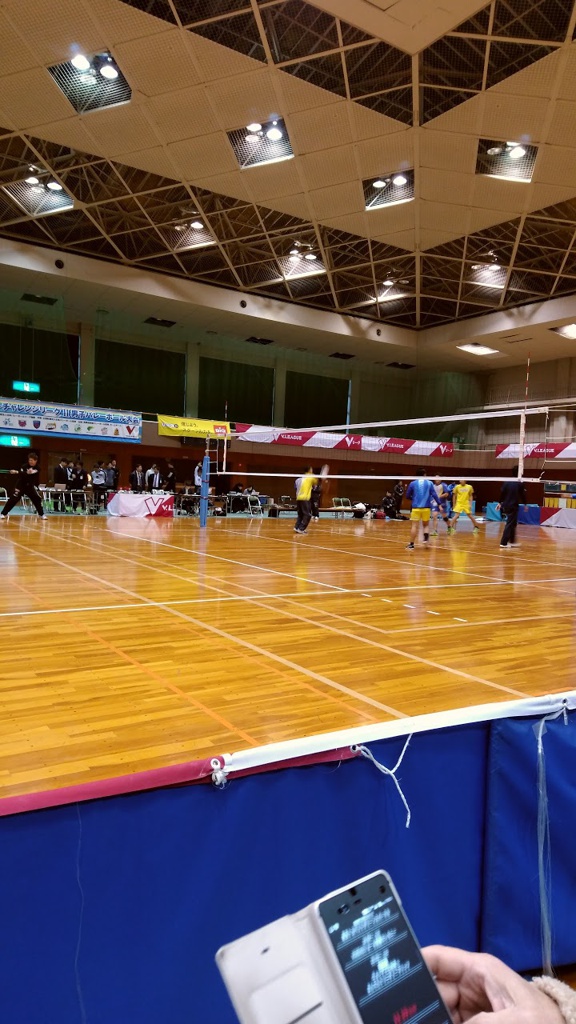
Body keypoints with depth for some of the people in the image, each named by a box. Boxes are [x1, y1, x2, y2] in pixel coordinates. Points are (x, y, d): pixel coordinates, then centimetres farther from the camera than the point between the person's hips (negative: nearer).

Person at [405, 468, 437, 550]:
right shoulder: (429, 483, 4)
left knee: (414, 526, 1)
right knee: (426, 525, 17)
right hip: (426, 507, 1)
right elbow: (434, 494, -5)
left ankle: (411, 544, -2)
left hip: (416, 507, -1)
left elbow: (408, 496, 9)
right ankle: (426, 538, -5)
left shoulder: (413, 483, 4)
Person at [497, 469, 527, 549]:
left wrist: (500, 503, 13)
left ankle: (512, 542, 23)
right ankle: (503, 543, -8)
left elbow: (502, 493, 4)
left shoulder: (506, 482, 4)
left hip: (505, 506, 6)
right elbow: (522, 495, 0)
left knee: (513, 524, 18)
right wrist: (524, 504, 14)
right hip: (513, 506, -6)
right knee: (509, 524, -3)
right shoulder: (520, 484, -7)